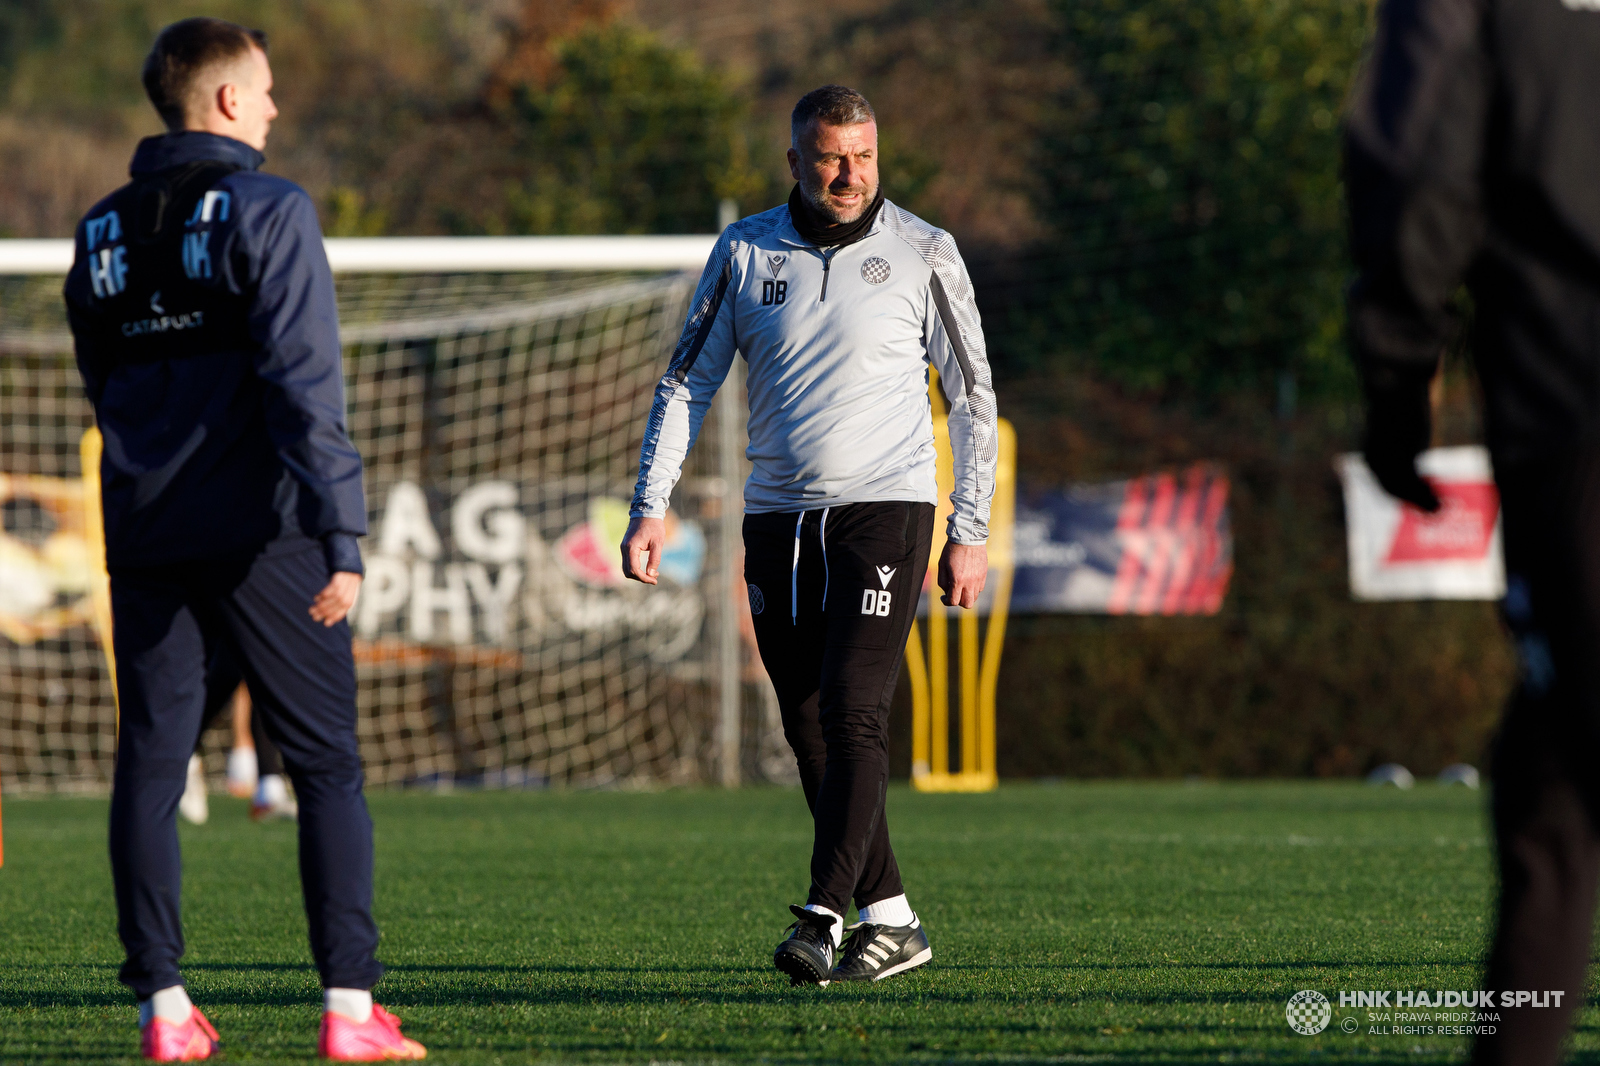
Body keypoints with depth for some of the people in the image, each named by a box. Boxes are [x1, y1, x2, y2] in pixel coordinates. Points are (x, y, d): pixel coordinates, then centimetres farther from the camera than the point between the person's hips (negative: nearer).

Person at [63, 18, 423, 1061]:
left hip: (144, 539, 5)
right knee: (327, 766, 1)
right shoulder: (268, 211, -7)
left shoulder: (103, 232, 12)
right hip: (260, 536, -5)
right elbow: (304, 383, -15)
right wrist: (343, 535, -17)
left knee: (150, 765, 7)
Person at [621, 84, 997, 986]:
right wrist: (652, 505, 0)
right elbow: (687, 383, 10)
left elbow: (973, 396, 5)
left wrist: (971, 532, 1)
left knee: (853, 714, -17)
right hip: (779, 521, 4)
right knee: (812, 733, 5)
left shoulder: (923, 254, 0)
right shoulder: (746, 253, 6)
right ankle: (890, 920, 15)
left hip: (885, 509, -4)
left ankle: (822, 921, -20)